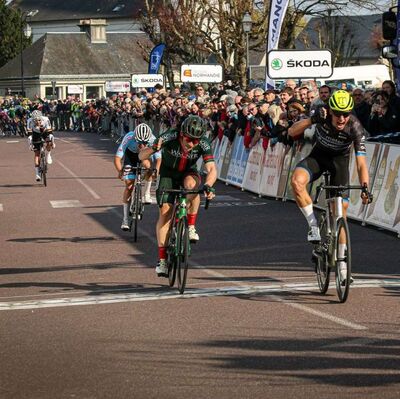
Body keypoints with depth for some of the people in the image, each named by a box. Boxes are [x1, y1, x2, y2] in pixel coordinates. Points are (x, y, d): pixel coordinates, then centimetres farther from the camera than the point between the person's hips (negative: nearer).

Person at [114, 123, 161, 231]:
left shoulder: (153, 140, -35)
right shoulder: (128, 139, -37)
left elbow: (158, 158, -35)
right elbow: (117, 158, -37)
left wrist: (156, 170, -54)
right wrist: (120, 171, -54)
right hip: (130, 155, 0)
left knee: (147, 164, -36)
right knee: (129, 186, -7)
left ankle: (147, 194, -17)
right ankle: (125, 219, 3)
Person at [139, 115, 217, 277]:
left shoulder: (203, 144, -28)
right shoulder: (170, 137, -31)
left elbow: (212, 169, -35)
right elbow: (141, 156, -31)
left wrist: (208, 186, -56)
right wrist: (153, 149, -52)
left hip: (189, 172, 0)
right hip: (168, 172, 0)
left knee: (192, 184, -36)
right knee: (165, 211, -14)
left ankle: (191, 227, -19)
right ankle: (162, 260, -10)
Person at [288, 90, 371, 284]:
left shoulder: (355, 128, -28)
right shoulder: (322, 114, -26)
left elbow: (361, 163, -28)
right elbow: (292, 132, -24)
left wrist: (365, 187, -43)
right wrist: (312, 120, -41)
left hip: (339, 159, -1)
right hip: (319, 154, 1)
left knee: (341, 207, -6)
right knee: (297, 181, -31)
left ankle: (342, 263, 6)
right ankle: (314, 225, -15)